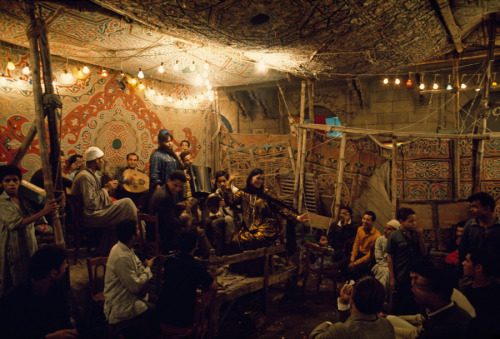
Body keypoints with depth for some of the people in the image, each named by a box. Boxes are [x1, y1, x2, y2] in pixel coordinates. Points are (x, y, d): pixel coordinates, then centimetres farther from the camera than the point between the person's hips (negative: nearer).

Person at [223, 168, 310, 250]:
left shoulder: (266, 193, 5)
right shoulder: (243, 193, 10)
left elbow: (280, 208, 0)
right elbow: (230, 201, -3)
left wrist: (296, 217, -9)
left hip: (266, 228, -3)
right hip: (249, 228, 3)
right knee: (238, 240, -22)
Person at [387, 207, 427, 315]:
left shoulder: (416, 234, 4)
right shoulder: (394, 236, -8)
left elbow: (424, 254, 4)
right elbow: (390, 258, -6)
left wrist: (420, 237, -9)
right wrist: (392, 278, -8)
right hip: (401, 279, -4)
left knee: (415, 307, 14)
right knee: (399, 308, 7)